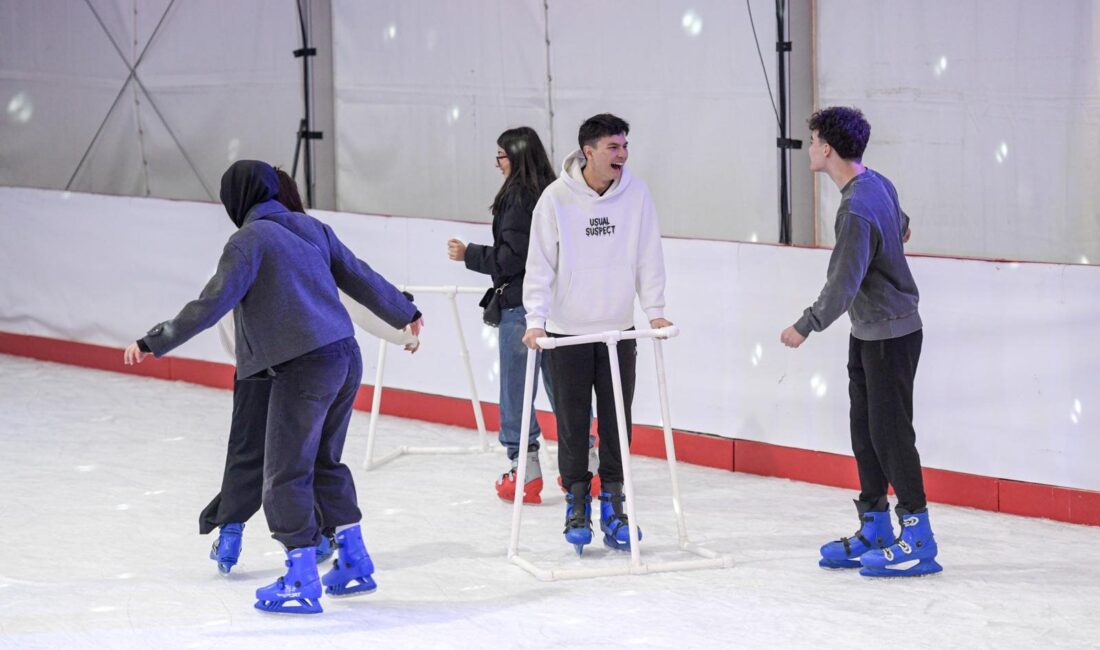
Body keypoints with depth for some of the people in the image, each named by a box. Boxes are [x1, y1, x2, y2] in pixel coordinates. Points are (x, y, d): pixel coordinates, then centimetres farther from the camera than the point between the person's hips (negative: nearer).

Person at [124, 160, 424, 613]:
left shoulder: (250, 240, -7)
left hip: (304, 367, -8)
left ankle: (301, 583, 0)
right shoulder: (310, 227, 14)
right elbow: (360, 277, 21)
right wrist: (404, 312, 36)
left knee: (286, 474, 0)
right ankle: (354, 564, 28)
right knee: (325, 462, 22)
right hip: (346, 357, 8)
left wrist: (154, 342, -9)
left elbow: (212, 304, -13)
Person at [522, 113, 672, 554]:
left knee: (617, 423, 6)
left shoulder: (636, 194, -3)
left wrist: (654, 310, -5)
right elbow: (540, 264, -7)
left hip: (619, 329, 2)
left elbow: (648, 256, 2)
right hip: (567, 332, -2)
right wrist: (536, 320, -15)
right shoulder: (556, 198, -9)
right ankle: (577, 505, 15)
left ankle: (612, 506, 17)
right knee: (572, 424, 3)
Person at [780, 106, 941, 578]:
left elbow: (843, 283, -25)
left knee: (890, 431, -6)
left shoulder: (857, 210, -25)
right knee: (865, 430, 12)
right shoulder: (878, 184, 5)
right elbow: (900, 222, 27)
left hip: (890, 334, -10)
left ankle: (917, 539, 0)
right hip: (867, 332, 10)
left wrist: (806, 326, -13)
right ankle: (875, 530, 19)